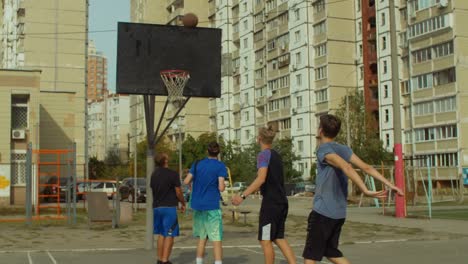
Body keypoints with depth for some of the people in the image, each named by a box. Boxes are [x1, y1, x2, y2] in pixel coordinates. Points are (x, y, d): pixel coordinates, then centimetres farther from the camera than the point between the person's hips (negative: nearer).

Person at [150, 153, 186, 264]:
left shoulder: (154, 174, 9)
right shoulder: (173, 174, -12)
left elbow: (153, 189, 14)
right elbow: (178, 192, -9)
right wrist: (183, 203, 6)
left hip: (156, 207, 7)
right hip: (169, 207, -7)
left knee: (161, 234, 16)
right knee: (169, 235, -2)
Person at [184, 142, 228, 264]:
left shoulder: (197, 164, 6)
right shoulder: (220, 166, -5)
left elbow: (186, 181, 3)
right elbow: (221, 187, -12)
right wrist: (222, 185, 9)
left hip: (197, 205, 5)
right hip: (212, 206, -5)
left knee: (202, 237, 16)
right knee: (217, 239, -5)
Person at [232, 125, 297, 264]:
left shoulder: (264, 155, -11)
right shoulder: (276, 155, 14)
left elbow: (261, 179, -24)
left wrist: (243, 196, -27)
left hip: (271, 202, -8)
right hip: (281, 202, 8)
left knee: (266, 241, 1)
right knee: (279, 238, 13)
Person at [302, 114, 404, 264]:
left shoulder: (324, 149, -13)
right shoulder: (344, 149, 9)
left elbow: (346, 167, -27)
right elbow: (366, 168, 5)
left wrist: (366, 191, -32)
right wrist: (389, 184, 8)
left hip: (322, 212, -8)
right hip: (339, 213, 8)